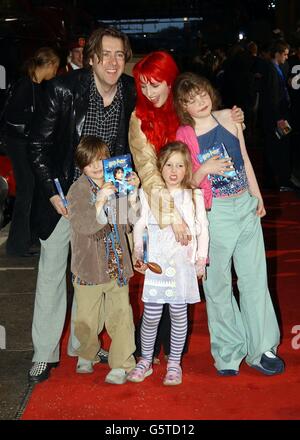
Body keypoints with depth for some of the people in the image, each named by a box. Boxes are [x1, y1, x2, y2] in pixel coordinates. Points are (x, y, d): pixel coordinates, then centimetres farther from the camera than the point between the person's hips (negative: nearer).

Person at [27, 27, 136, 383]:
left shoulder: (131, 93, -8)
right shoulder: (63, 89, -18)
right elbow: (38, 146, -11)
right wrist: (53, 193, -14)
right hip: (62, 195, -3)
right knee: (51, 271, 4)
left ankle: (83, 342, 30)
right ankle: (44, 353, 17)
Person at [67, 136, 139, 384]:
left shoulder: (116, 185, 5)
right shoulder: (78, 190, -7)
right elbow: (83, 225, -19)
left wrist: (133, 193, -7)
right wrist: (100, 201, -31)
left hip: (117, 265, 3)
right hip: (89, 266, -2)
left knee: (121, 315, 2)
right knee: (87, 318, 8)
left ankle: (121, 365, 14)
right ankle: (87, 355, 34)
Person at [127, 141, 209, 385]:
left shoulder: (194, 196, 5)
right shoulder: (147, 193, 5)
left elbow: (202, 228, 8)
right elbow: (139, 225, 8)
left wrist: (201, 258, 4)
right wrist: (138, 252, 0)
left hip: (183, 264, 0)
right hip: (155, 264, 0)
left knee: (179, 314, 6)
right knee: (151, 315, 1)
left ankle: (174, 363, 21)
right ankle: (145, 361, 20)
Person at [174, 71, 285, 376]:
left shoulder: (229, 118, 3)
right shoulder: (183, 136, -8)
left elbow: (245, 160, 12)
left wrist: (258, 197, 13)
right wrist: (205, 169, -21)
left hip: (246, 206, 4)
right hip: (214, 214, -4)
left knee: (255, 278, 8)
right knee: (218, 284, 6)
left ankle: (261, 348, 21)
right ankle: (228, 352, 21)